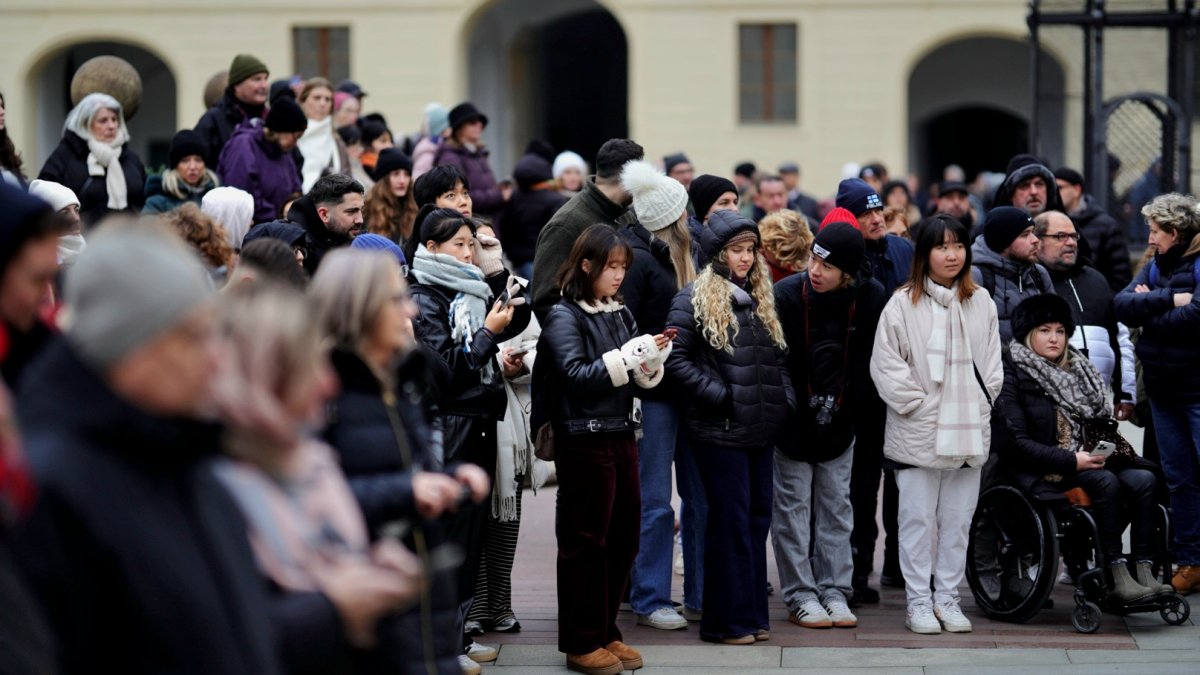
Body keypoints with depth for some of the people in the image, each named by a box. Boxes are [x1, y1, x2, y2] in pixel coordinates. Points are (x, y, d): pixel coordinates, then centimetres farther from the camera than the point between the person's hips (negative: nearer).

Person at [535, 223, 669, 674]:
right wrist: (629, 355, -22)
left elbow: (641, 378, 13)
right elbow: (576, 376, -18)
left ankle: (605, 632, 23)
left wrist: (652, 358, -7)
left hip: (621, 434, 7)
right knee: (585, 540, 0)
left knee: (623, 537, 10)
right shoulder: (565, 316, -8)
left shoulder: (620, 314, 11)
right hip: (583, 439, -7)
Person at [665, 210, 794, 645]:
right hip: (720, 430, -7)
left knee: (758, 516, 9)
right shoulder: (694, 300, -6)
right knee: (730, 522, -5)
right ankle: (727, 620, 1)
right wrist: (721, 395, -16)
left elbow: (778, 360, 23)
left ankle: (753, 614, 16)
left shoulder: (760, 301, 17)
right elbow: (676, 359, -12)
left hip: (761, 429, 7)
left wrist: (785, 399, 8)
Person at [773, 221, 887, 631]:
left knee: (836, 506, 8)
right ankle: (800, 598, 7)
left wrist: (839, 406, -4)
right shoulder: (786, 295, -16)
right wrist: (806, 406, -10)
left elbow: (866, 364, 1)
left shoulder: (870, 298, -9)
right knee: (793, 508, 1)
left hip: (839, 424, 3)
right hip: (792, 422, -2)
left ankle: (834, 593, 16)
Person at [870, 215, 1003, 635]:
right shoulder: (903, 304, -5)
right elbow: (886, 365, -8)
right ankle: (918, 603, 9)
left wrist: (980, 404, 0)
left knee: (957, 521, 9)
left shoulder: (981, 303, 9)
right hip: (918, 433, -4)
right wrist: (920, 406, -10)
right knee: (918, 520, 1)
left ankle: (947, 599, 19)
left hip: (969, 433, 4)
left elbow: (992, 363, 12)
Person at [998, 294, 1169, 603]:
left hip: (1085, 460, 7)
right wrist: (1071, 461, -19)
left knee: (1144, 479, -21)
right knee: (1106, 482, -32)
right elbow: (1015, 441, -12)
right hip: (1039, 472, -6)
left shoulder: (1078, 370, 19)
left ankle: (1144, 573, -31)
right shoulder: (1013, 376, -3)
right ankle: (1116, 579, -34)